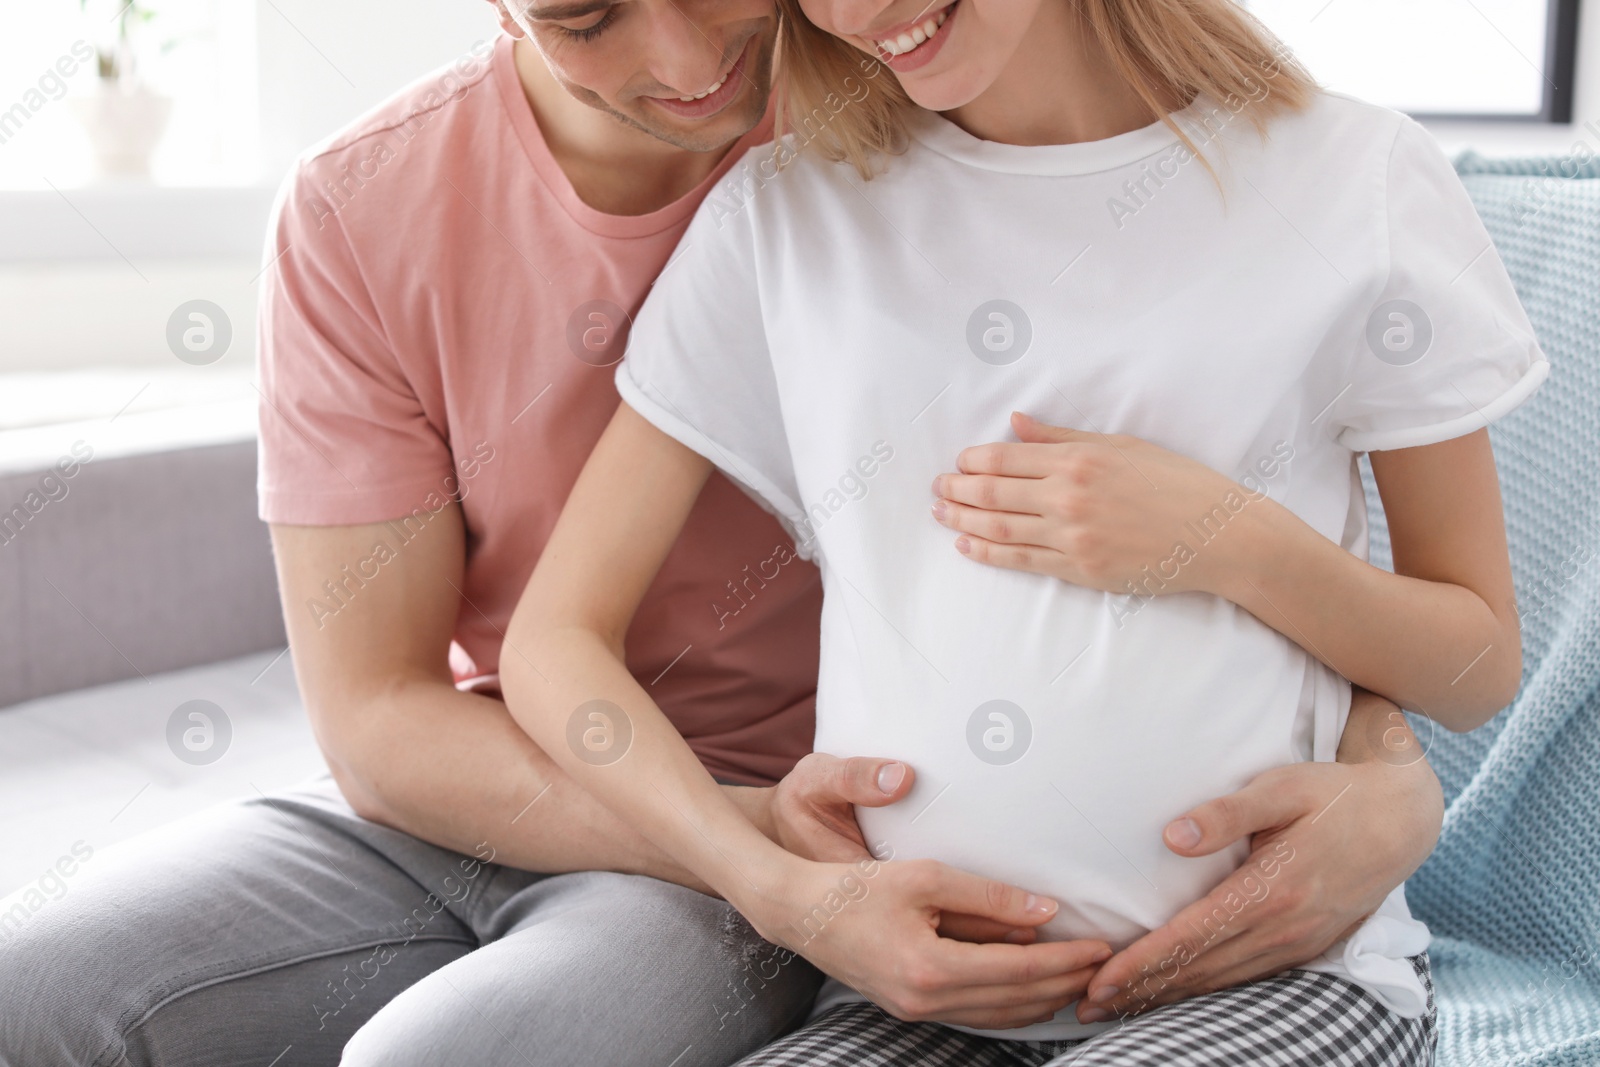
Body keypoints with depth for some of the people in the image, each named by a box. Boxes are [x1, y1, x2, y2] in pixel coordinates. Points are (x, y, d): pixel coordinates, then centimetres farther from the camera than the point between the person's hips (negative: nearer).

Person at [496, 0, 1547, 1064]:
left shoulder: (1356, 181, 0)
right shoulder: (781, 214, 4)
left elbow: (1483, 671, 7)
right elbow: (557, 640, 2)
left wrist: (1238, 545, -12)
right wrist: (786, 894, -13)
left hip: (1287, 975, 0)